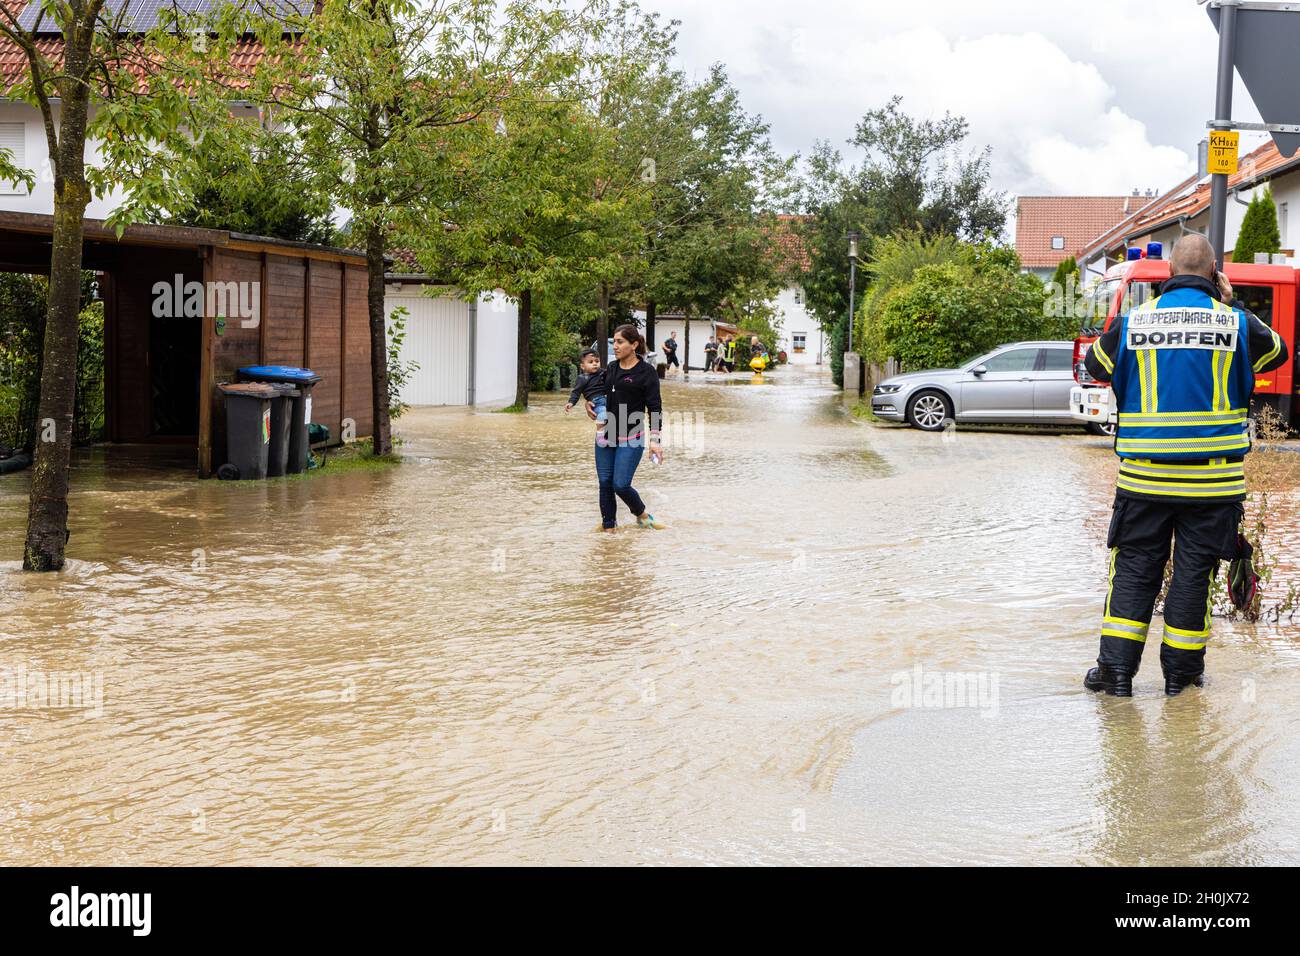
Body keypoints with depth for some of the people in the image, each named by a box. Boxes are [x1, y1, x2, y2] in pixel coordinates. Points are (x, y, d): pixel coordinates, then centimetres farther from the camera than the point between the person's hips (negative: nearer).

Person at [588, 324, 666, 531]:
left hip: (631, 438, -6)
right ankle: (609, 527, 17)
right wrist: (589, 403, 4)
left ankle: (642, 515, 18)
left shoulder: (646, 372, -7)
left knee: (620, 485, -10)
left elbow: (654, 408, -8)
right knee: (605, 483, 5)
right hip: (605, 435, 6)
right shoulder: (611, 368, 10)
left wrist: (654, 440, -15)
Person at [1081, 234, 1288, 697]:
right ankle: (1180, 670, 14)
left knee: (1134, 567, 8)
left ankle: (1116, 666, 5)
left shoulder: (1132, 321, -1)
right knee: (1194, 570, 7)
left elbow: (1095, 365, 15)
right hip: (1213, 480, -1)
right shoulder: (1236, 323, -3)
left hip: (1144, 476, 1)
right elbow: (1277, 350, 18)